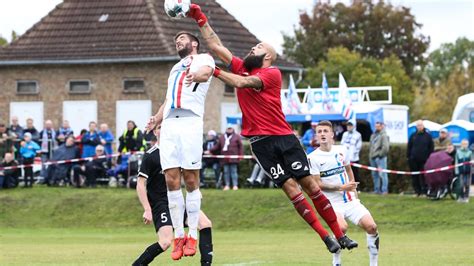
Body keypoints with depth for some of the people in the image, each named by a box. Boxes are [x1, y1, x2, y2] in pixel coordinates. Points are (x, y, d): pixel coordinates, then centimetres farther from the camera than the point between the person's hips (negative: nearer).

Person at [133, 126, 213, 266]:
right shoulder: (150, 156, -10)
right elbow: (140, 184, -11)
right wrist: (147, 210, -18)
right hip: (160, 203, -7)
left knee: (206, 224, -9)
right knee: (166, 242, -21)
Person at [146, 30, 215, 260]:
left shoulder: (204, 59, 13)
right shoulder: (175, 68, 33)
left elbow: (206, 72, -11)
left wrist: (198, 75, -36)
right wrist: (157, 119, 10)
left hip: (190, 121, -6)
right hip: (169, 124, 6)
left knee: (190, 179, -6)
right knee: (171, 179, -3)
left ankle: (192, 235, -2)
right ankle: (179, 235, 0)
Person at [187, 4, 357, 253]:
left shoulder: (272, 73, -2)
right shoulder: (241, 68, 13)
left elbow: (242, 82, -16)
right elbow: (216, 46, 11)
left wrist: (214, 71, -13)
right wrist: (201, 20, 7)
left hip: (283, 136, -3)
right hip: (260, 141, 3)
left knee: (308, 183, -4)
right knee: (290, 186, -7)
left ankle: (339, 234, 0)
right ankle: (325, 237, -5)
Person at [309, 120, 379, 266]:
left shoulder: (342, 150, 8)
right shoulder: (313, 158, -8)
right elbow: (317, 184, -11)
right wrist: (341, 187, -16)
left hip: (350, 200, 5)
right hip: (332, 203, -5)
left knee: (371, 227, -11)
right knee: (342, 227, -32)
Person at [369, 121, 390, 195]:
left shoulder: (383, 135, -9)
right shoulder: (373, 135, 17)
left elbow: (385, 147, -19)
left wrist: (381, 154, -14)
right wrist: (370, 154, 16)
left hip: (380, 158, -9)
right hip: (373, 157, 9)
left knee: (382, 174, -10)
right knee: (374, 174, 12)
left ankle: (384, 190, -8)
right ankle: (376, 189, 20)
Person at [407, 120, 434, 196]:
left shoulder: (427, 136, 6)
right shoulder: (413, 136, 11)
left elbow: (431, 148, 8)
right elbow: (409, 147, 14)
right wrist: (408, 156, 6)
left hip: (424, 160, -2)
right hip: (414, 160, 2)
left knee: (423, 176, -4)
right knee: (415, 176, 3)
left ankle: (424, 191, 1)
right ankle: (417, 191, 9)